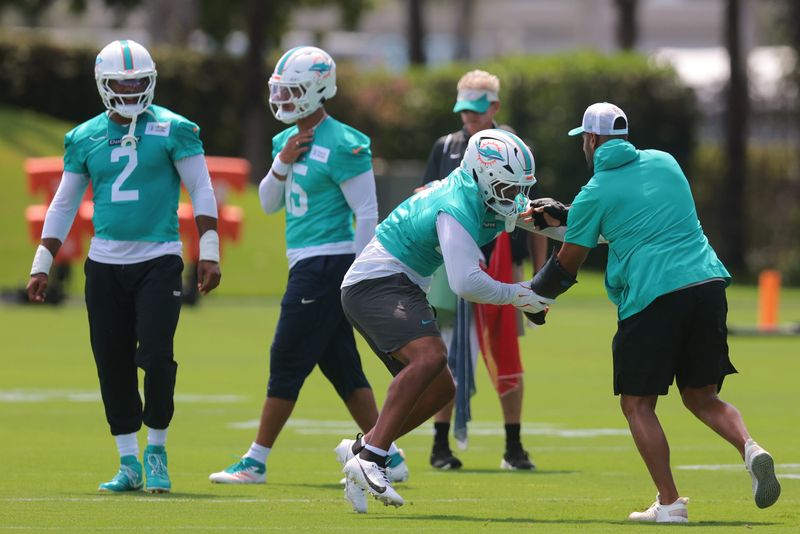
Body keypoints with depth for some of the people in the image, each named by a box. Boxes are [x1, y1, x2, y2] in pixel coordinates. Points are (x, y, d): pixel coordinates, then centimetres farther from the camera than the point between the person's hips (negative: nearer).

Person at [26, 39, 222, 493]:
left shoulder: (173, 130, -3)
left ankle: (156, 452, 5)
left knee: (156, 357, -13)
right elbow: (64, 204, 14)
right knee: (113, 365, 2)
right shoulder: (85, 138, 7)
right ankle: (129, 464, 11)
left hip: (159, 260, -3)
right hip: (105, 264, 3)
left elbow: (202, 191, -2)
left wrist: (210, 254, -10)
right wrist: (41, 265, 11)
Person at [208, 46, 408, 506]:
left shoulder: (342, 145, -14)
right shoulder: (288, 140, 13)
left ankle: (256, 462, 1)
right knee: (341, 365, 10)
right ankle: (388, 456, 14)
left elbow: (367, 213, -14)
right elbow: (269, 204, 17)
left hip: (327, 262, -9)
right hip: (307, 263, 10)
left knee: (288, 361, -4)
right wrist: (282, 163, -1)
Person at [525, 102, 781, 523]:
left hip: (653, 296, -5)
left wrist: (532, 297, 31)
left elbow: (566, 268, 11)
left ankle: (669, 502, 1)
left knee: (637, 403, 8)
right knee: (701, 396, 15)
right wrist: (565, 216, 36)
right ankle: (750, 449, -13)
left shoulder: (594, 195, 2)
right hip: (708, 281, 5)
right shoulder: (663, 163, 17)